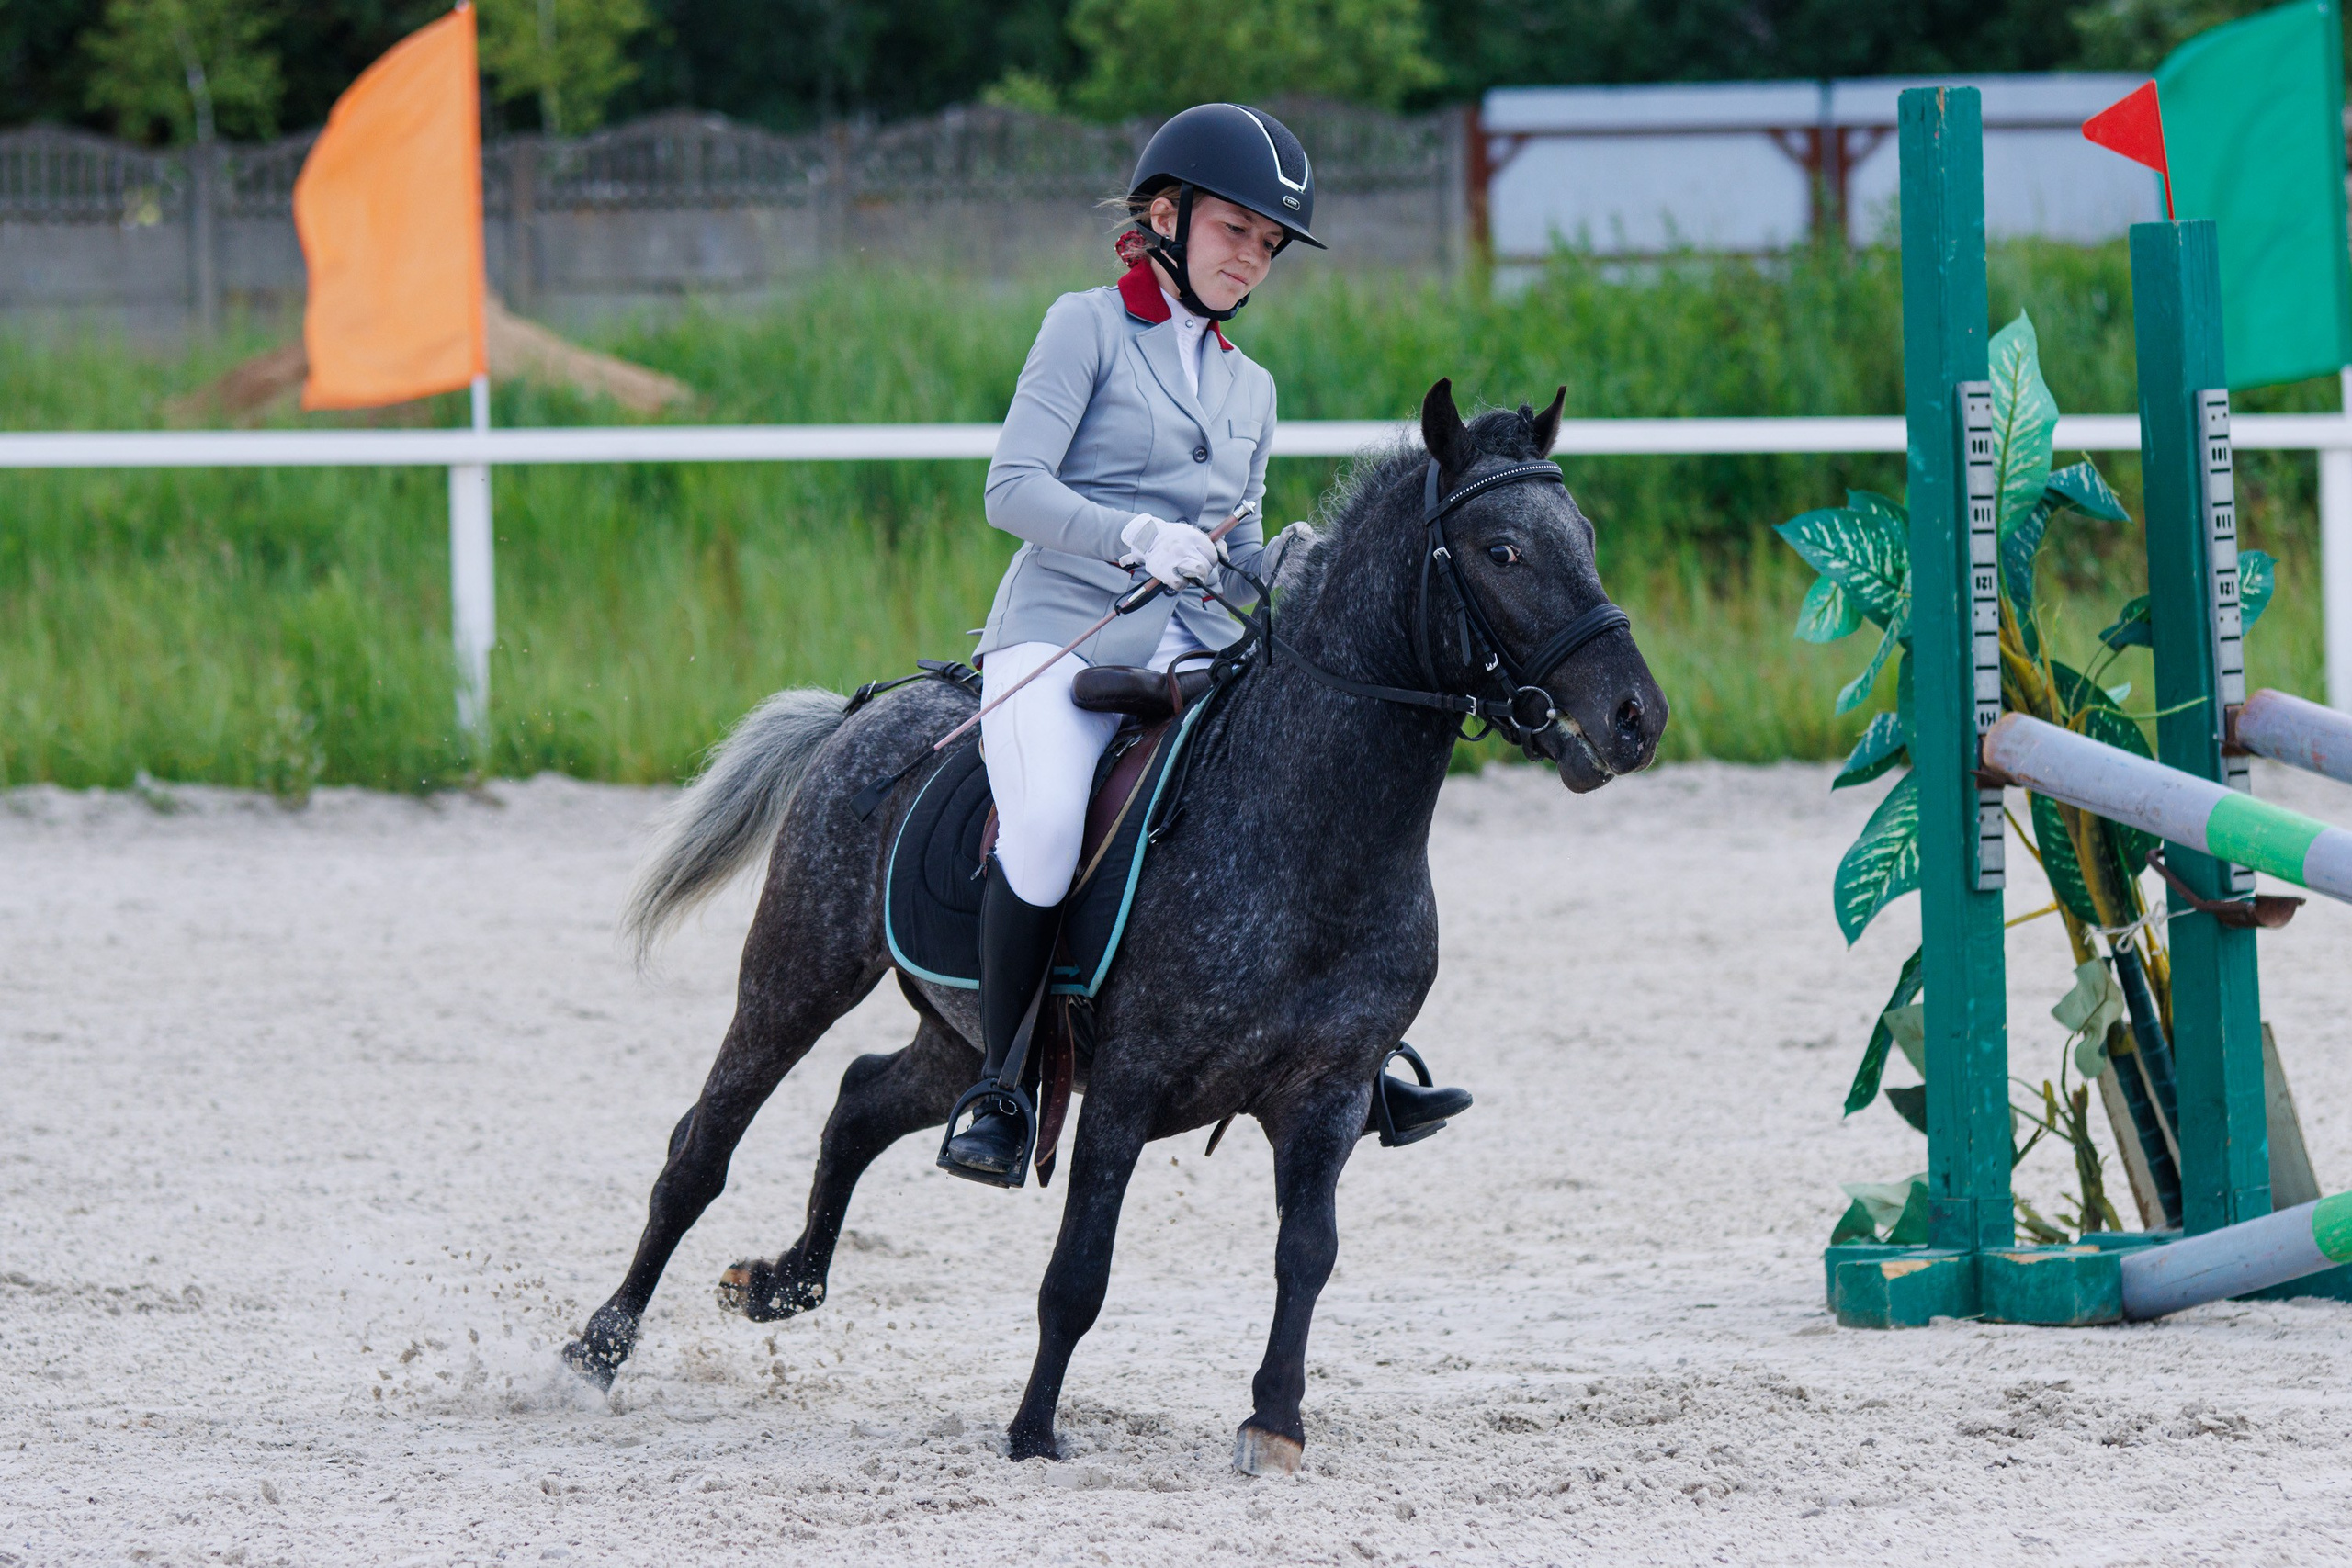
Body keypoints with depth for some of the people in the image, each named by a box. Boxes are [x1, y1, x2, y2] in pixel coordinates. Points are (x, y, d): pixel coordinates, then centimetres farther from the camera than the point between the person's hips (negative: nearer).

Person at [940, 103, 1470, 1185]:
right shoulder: (1088, 328, 3)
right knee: (1047, 824, -32)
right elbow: (1012, 489, -7)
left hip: (1192, 650, 6)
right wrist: (1138, 537, -22)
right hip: (1061, 633, -6)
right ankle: (1000, 1094, -19)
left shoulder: (1249, 388, 21)